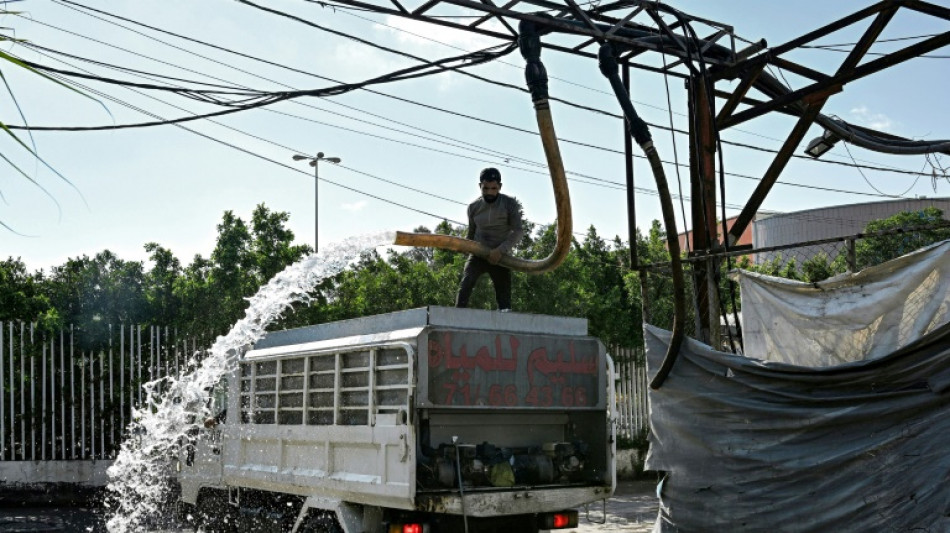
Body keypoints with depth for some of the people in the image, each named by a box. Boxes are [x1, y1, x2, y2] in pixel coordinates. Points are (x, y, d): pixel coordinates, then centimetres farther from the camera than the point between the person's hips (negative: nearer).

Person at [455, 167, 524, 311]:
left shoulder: (509, 203, -3)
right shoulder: (474, 207, 7)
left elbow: (518, 231, -10)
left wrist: (501, 250, -21)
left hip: (499, 257, -1)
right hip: (477, 255, 2)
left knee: (504, 296, -2)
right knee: (465, 284, -22)